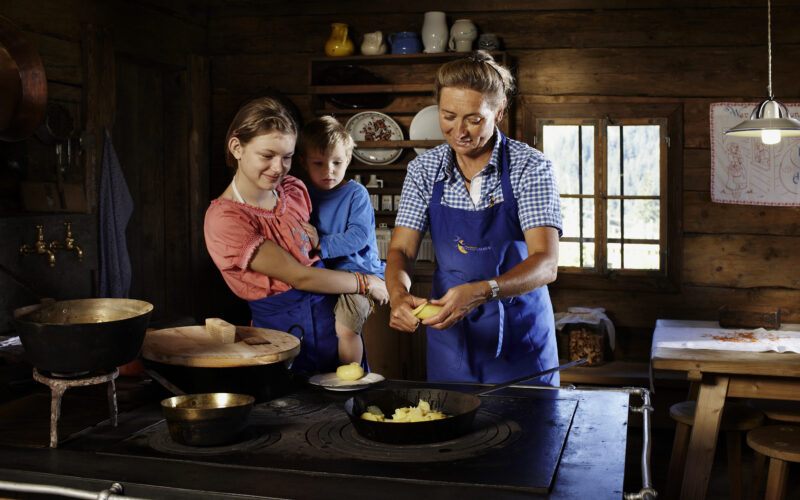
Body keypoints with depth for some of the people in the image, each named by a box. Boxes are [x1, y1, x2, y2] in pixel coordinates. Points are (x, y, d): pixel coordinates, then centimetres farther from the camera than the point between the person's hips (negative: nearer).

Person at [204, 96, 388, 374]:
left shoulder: (293, 189, 4)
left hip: (330, 312, 6)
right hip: (284, 329, -6)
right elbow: (299, 277, -19)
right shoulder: (224, 218, -18)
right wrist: (365, 283, -9)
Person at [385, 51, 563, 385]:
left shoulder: (531, 167, -14)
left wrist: (481, 292, -38)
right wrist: (399, 295, -26)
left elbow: (546, 264, -21)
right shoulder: (423, 169, -2)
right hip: (449, 332, 3)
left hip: (519, 336, -3)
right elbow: (401, 250, -4)